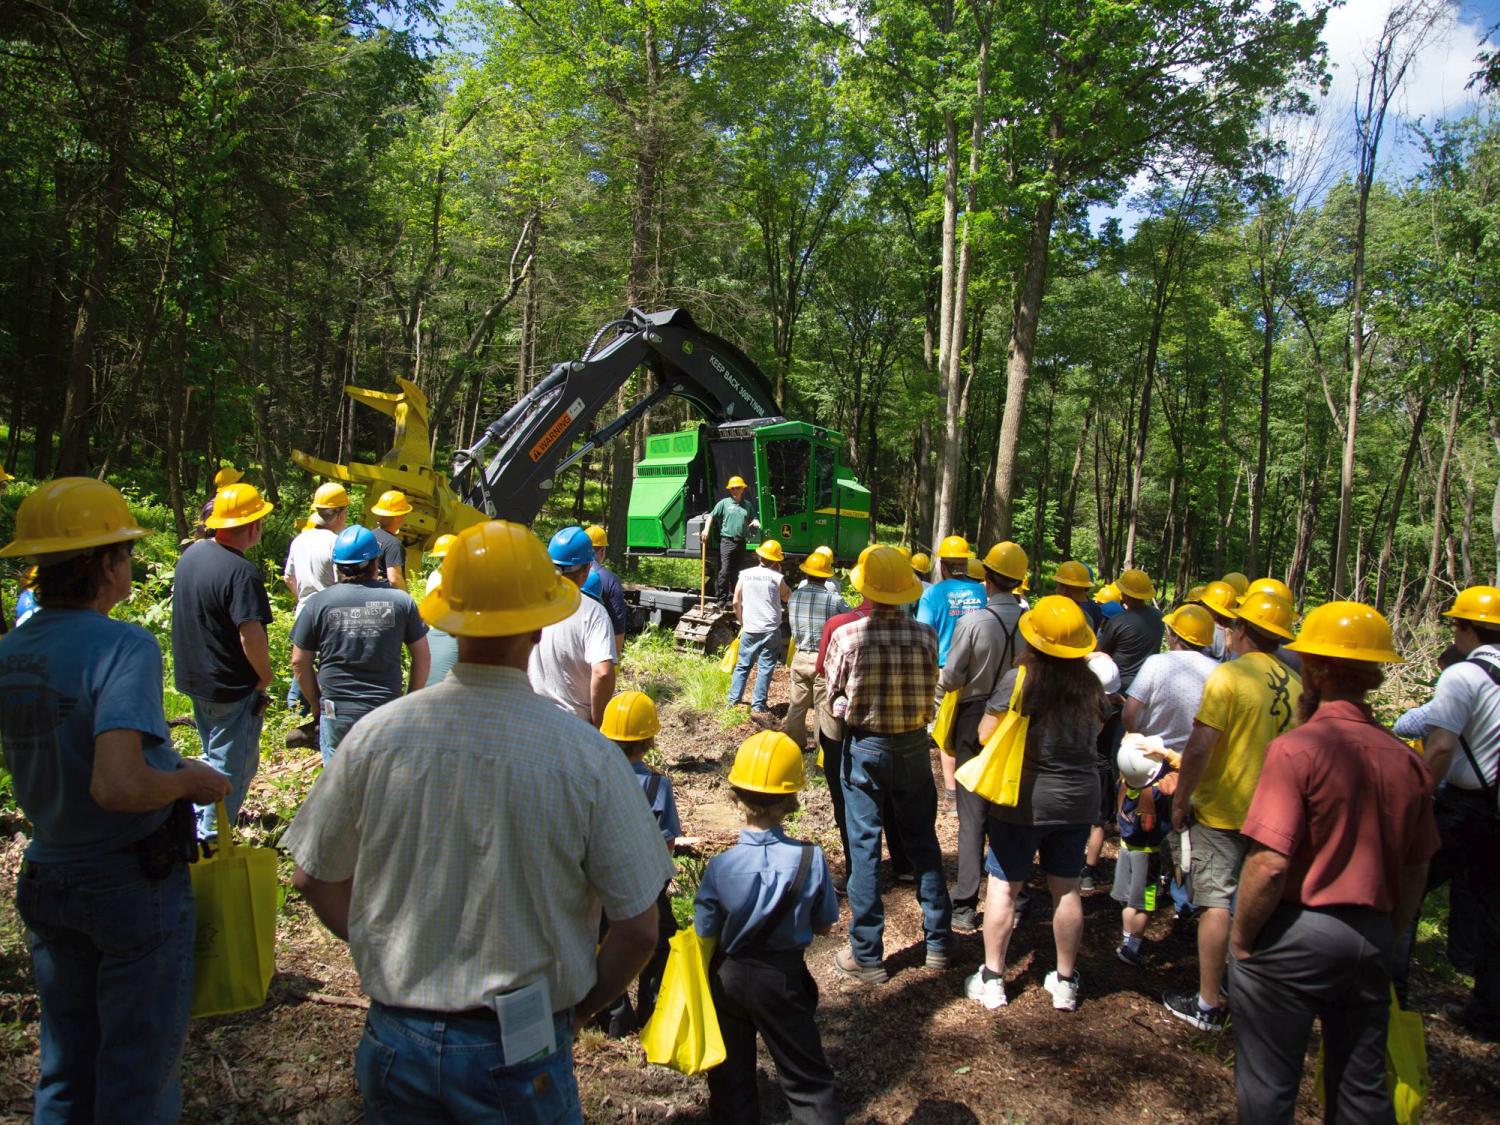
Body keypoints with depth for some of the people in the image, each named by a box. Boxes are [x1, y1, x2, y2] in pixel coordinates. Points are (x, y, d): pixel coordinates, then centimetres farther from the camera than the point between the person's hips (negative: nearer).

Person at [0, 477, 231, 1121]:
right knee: (138, 1071, 10)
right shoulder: (125, 647, -23)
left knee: (65, 1070, 22)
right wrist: (186, 781, -15)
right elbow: (118, 786, -33)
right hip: (133, 883, -7)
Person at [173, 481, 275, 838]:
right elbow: (251, 635, -29)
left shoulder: (191, 554, 2)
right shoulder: (241, 572, -26)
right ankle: (211, 840, 15)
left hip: (194, 677, 9)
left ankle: (196, 824, 37)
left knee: (214, 755, 26)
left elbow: (190, 615, 13)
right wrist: (265, 677, -12)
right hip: (232, 688, -9)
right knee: (233, 767, 7)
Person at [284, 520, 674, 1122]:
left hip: (397, 1042, 2)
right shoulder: (587, 756, -19)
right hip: (521, 1054, -2)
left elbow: (315, 879, 2)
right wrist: (577, 1008, 4)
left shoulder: (375, 735, -12)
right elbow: (638, 930, -14)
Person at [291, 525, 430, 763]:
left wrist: (317, 704, 12)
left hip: (337, 714, 0)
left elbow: (299, 662, 0)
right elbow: (422, 657, 0)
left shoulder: (319, 603, -6)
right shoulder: (401, 601, -4)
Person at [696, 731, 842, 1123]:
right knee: (806, 1079, 15)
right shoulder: (810, 859, -19)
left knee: (731, 1078, 20)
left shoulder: (720, 866, -19)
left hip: (728, 978, 1)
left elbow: (705, 935, -9)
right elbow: (823, 926, -6)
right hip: (782, 981, 0)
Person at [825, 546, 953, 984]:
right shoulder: (925, 635, -10)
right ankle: (938, 940, 29)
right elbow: (930, 695, -1)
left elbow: (834, 701, -8)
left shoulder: (846, 636, -16)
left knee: (864, 848, 7)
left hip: (864, 749, -2)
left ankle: (866, 955, 15)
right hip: (913, 746, 2)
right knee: (923, 842, 17)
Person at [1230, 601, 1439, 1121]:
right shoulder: (1407, 761, 0)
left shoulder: (1296, 749, -19)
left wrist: (1241, 938, -10)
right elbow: (1416, 871, 9)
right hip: (1370, 940, 6)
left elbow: (1270, 864, -23)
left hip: (1295, 935, -6)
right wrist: (1385, 939, 21)